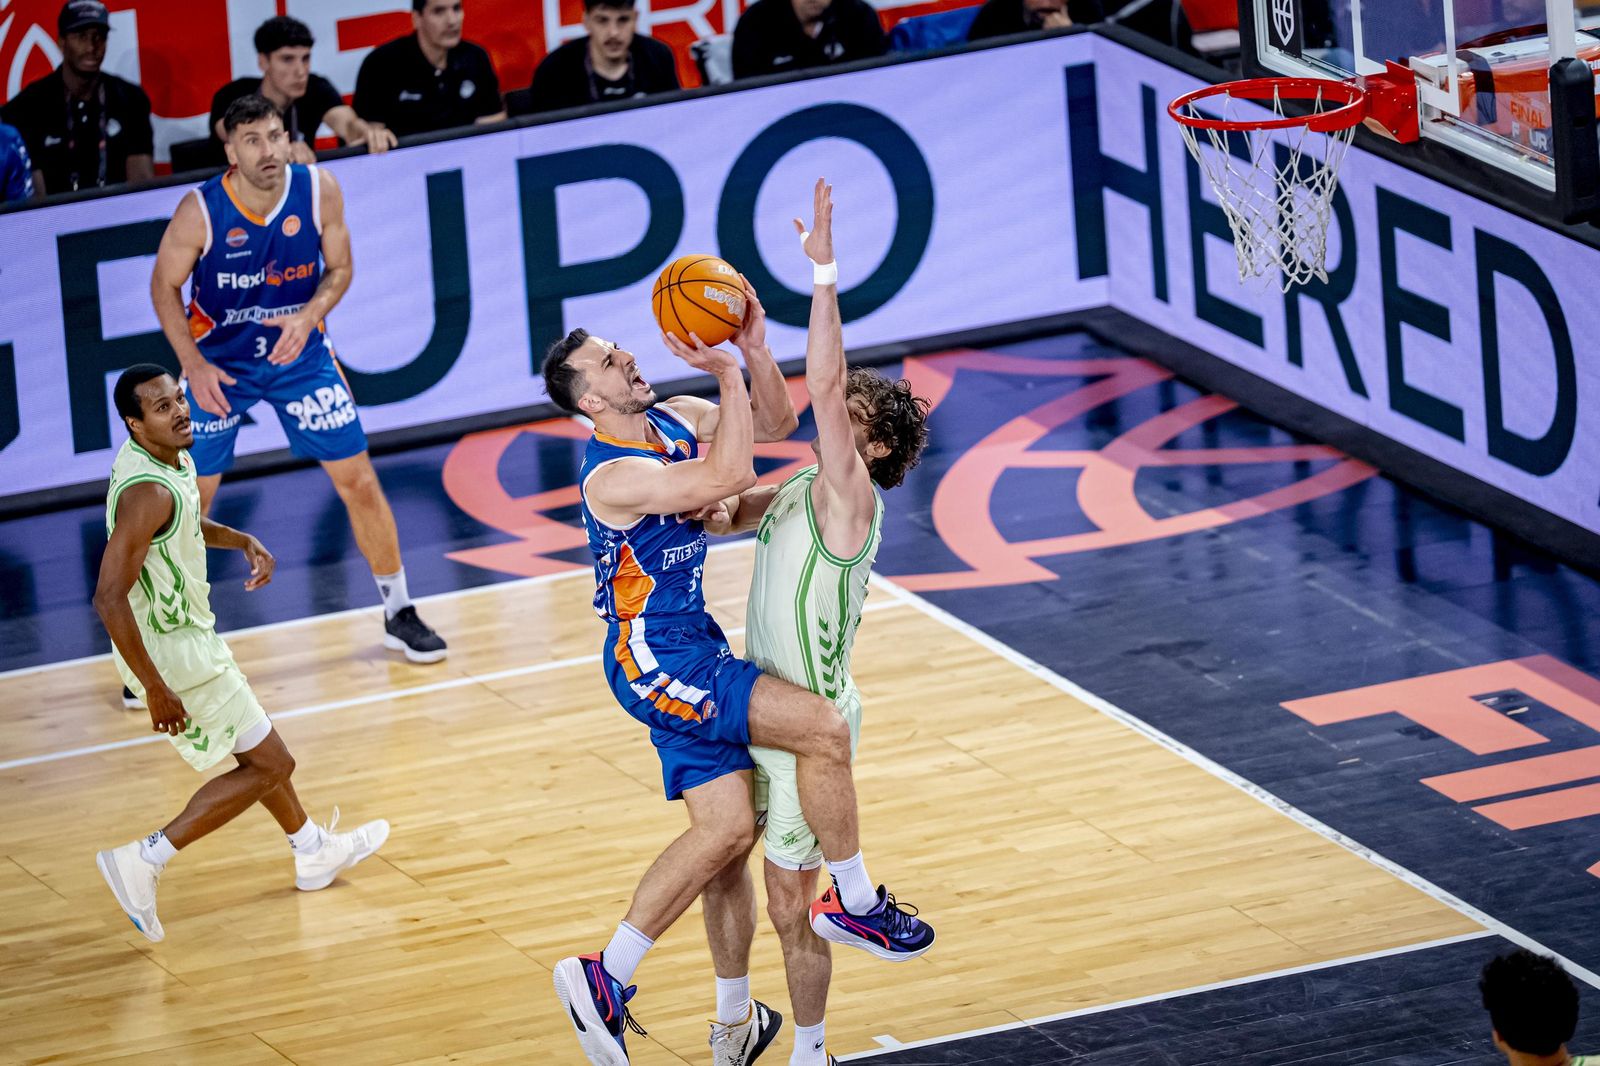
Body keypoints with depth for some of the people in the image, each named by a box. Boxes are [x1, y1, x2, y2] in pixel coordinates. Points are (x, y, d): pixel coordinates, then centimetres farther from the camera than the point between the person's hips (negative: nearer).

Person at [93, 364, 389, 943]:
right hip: (172, 653, -10)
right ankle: (145, 861, -3)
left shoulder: (172, 456, 0)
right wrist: (156, 690, -30)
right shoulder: (146, 492, -31)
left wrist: (241, 541, 6)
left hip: (187, 632, 10)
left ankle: (313, 851, 48)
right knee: (269, 765, -1)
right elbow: (109, 598, -33)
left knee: (257, 751, 27)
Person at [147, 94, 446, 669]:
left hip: (299, 352, 2)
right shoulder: (200, 211, -22)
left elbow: (339, 268, -3)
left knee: (358, 481, 3)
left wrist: (309, 316, -23)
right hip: (219, 362, -2)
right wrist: (193, 365, -18)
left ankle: (399, 614, 20)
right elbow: (165, 287, -8)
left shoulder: (319, 191, -16)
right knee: (189, 502, -1)